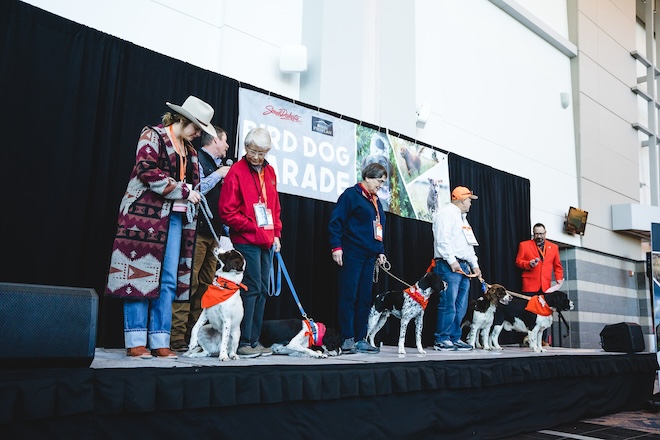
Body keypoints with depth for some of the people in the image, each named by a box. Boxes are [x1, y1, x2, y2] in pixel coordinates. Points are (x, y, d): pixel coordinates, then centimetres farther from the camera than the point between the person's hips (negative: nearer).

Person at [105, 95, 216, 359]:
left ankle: (159, 342, 5)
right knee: (141, 275, -5)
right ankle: (136, 342, 1)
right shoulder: (153, 135, 0)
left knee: (168, 281, 1)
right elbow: (147, 172, -13)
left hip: (176, 217, 7)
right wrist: (183, 191, -12)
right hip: (147, 213, -7)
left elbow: (193, 182, 24)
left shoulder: (188, 149, 21)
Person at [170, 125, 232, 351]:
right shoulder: (197, 158, -1)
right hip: (198, 230, -8)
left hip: (214, 232, 8)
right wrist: (218, 174, -6)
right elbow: (197, 188, -17)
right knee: (189, 282, -11)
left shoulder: (217, 165, 22)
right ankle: (177, 337, -8)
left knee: (206, 284, 5)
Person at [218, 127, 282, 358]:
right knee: (251, 289, -7)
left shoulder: (269, 172, 13)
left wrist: (276, 233, 11)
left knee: (262, 291, 9)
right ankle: (243, 342, 2)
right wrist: (253, 227, -11)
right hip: (246, 241, -7)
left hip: (266, 241, 7)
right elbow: (227, 211, -11)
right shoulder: (236, 172, -7)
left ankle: (254, 340, 17)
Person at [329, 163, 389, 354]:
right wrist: (336, 246, -17)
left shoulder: (376, 202, 20)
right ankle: (348, 339, -1)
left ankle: (361, 339, 14)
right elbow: (336, 222, -10)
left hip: (369, 257, 8)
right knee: (348, 297, -6)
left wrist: (380, 251, 17)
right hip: (351, 254, -8)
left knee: (365, 298, 8)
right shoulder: (351, 194, -4)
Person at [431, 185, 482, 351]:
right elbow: (442, 240, -16)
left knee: (461, 306, 8)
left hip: (463, 266, 10)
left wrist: (474, 264, 20)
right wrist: (452, 261, -20)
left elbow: (469, 244, 28)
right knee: (448, 305, -10)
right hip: (449, 266, -10)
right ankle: (441, 340, -4)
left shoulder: (462, 217, 27)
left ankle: (455, 339, 14)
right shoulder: (446, 213, -4)